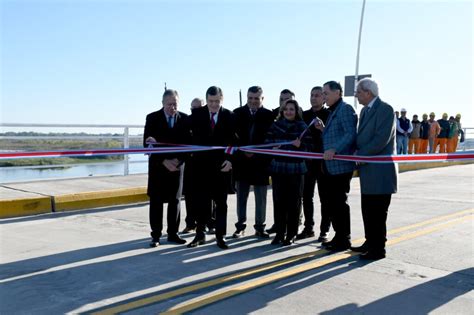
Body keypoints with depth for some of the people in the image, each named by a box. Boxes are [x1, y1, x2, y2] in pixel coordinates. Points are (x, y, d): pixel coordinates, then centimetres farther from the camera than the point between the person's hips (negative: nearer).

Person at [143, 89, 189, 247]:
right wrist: (164, 161, -15)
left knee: (175, 201, 7)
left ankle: (173, 233, 17)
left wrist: (178, 160, -13)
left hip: (177, 165, 2)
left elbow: (188, 142, 2)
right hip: (158, 166, -2)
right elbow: (147, 144, -7)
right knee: (156, 202, 2)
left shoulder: (184, 118, 2)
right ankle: (156, 235, 10)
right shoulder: (152, 118, -3)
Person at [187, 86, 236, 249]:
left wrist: (229, 160, -12)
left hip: (222, 165, 0)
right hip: (202, 164, 1)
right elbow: (192, 136, -2)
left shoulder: (229, 116, -1)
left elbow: (233, 141, -1)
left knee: (221, 202, 7)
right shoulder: (197, 114, 2)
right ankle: (200, 234, 17)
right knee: (201, 201, 6)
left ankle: (220, 236, 15)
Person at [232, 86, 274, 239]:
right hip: (241, 160, 1)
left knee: (261, 197, 6)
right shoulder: (238, 113, 4)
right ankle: (240, 226, 18)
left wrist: (255, 152, -11)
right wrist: (244, 151, -9)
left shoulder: (269, 115, 0)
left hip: (260, 161, -1)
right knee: (241, 196, 8)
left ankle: (260, 227, 16)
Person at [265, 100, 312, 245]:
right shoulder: (275, 125, 9)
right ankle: (279, 232, 14)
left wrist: (300, 145, -18)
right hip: (278, 167, 2)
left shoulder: (302, 126, 3)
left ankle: (291, 234, 13)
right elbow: (268, 143, 10)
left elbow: (308, 147, 1)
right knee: (278, 201, 3)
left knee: (293, 202, 2)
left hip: (295, 168, -2)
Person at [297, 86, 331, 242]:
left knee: (325, 197, 3)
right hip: (307, 161, 4)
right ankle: (308, 228, 19)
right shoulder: (304, 115, 10)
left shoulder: (329, 115, -4)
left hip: (323, 161, -4)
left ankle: (324, 230, 10)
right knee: (306, 196, 8)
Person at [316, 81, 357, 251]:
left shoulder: (345, 109, -9)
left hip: (341, 165, -10)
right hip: (330, 166, 10)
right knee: (328, 200, 13)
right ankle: (339, 236, 24)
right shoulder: (333, 111, 21)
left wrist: (334, 150, -28)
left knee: (339, 202, -3)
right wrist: (323, 130, 8)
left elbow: (351, 134, -20)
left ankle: (344, 239, 9)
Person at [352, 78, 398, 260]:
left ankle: (378, 248, 8)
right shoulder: (365, 110, 16)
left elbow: (381, 139, -20)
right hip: (368, 170, 9)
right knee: (367, 210, 15)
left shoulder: (385, 109, -12)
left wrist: (360, 155, -14)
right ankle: (370, 243, 27)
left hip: (380, 171, -9)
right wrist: (358, 155, 0)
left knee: (378, 212, -2)